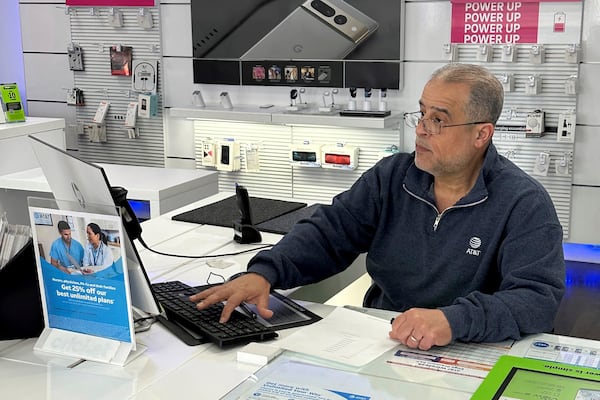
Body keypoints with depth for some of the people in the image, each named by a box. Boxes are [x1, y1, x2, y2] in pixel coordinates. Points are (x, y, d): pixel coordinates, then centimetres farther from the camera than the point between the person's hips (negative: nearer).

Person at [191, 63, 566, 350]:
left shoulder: (525, 204, -11)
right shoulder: (390, 177, 4)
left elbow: (539, 297, -20)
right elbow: (328, 233, 1)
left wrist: (454, 321, -37)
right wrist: (263, 272, -18)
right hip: (377, 345, 4)